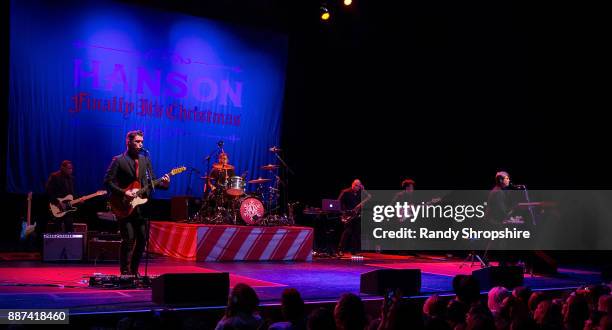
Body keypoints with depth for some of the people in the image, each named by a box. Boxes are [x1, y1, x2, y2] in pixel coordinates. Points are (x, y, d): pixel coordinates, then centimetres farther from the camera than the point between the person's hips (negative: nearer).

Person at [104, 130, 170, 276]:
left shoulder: (145, 160, 13)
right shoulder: (118, 160, -3)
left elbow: (152, 181, 12)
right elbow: (108, 181, -8)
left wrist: (163, 184, -7)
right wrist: (123, 193, -17)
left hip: (141, 205, 5)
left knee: (142, 239, 5)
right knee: (129, 239, -10)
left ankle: (134, 271, 19)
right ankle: (125, 273, 1)